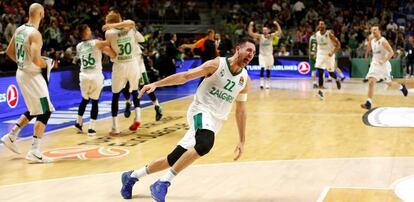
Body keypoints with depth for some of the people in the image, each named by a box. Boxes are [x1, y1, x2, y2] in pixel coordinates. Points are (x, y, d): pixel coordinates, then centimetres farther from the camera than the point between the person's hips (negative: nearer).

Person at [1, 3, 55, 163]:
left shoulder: (19, 29, 7)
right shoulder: (35, 33, -20)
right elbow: (36, 59, -28)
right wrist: (47, 65, -9)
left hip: (21, 73, 9)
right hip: (32, 75, -9)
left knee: (34, 111, 22)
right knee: (45, 112, -4)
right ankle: (34, 151, -7)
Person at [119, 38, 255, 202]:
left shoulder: (245, 80, 8)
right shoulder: (217, 64, -7)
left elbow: (240, 111, 16)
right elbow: (185, 76, -10)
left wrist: (242, 140, 14)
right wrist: (156, 84, -20)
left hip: (215, 121, 6)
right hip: (201, 110, -6)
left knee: (174, 158, 6)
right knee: (205, 144, -38)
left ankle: (132, 176, 24)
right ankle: (163, 183, -30)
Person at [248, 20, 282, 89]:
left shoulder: (271, 36, -8)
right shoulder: (260, 36, -9)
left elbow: (279, 32, -20)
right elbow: (250, 33, -17)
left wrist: (277, 24, -30)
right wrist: (251, 25, -28)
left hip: (269, 55, 1)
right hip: (262, 55, -1)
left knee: (268, 70, 8)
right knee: (262, 68, -18)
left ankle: (267, 83, 19)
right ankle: (261, 83, -18)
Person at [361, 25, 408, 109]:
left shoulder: (383, 41, -16)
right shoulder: (372, 40, 6)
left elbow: (391, 52, -22)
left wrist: (384, 61, -31)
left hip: (384, 64, -5)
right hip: (375, 64, 5)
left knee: (389, 83, 11)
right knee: (371, 82, -14)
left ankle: (401, 86, 44)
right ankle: (369, 103, -17)